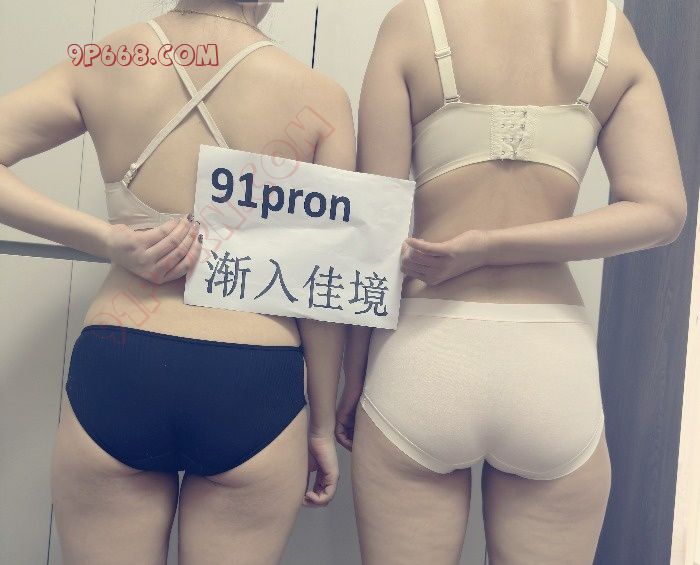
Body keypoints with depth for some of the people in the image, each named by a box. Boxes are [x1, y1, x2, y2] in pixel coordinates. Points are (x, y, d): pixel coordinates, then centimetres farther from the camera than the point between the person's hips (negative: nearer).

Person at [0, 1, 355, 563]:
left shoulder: (103, 63, 1)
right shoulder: (319, 96, -5)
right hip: (254, 389, -1)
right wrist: (323, 424, 7)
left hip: (113, 371, 2)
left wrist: (103, 237, -7)